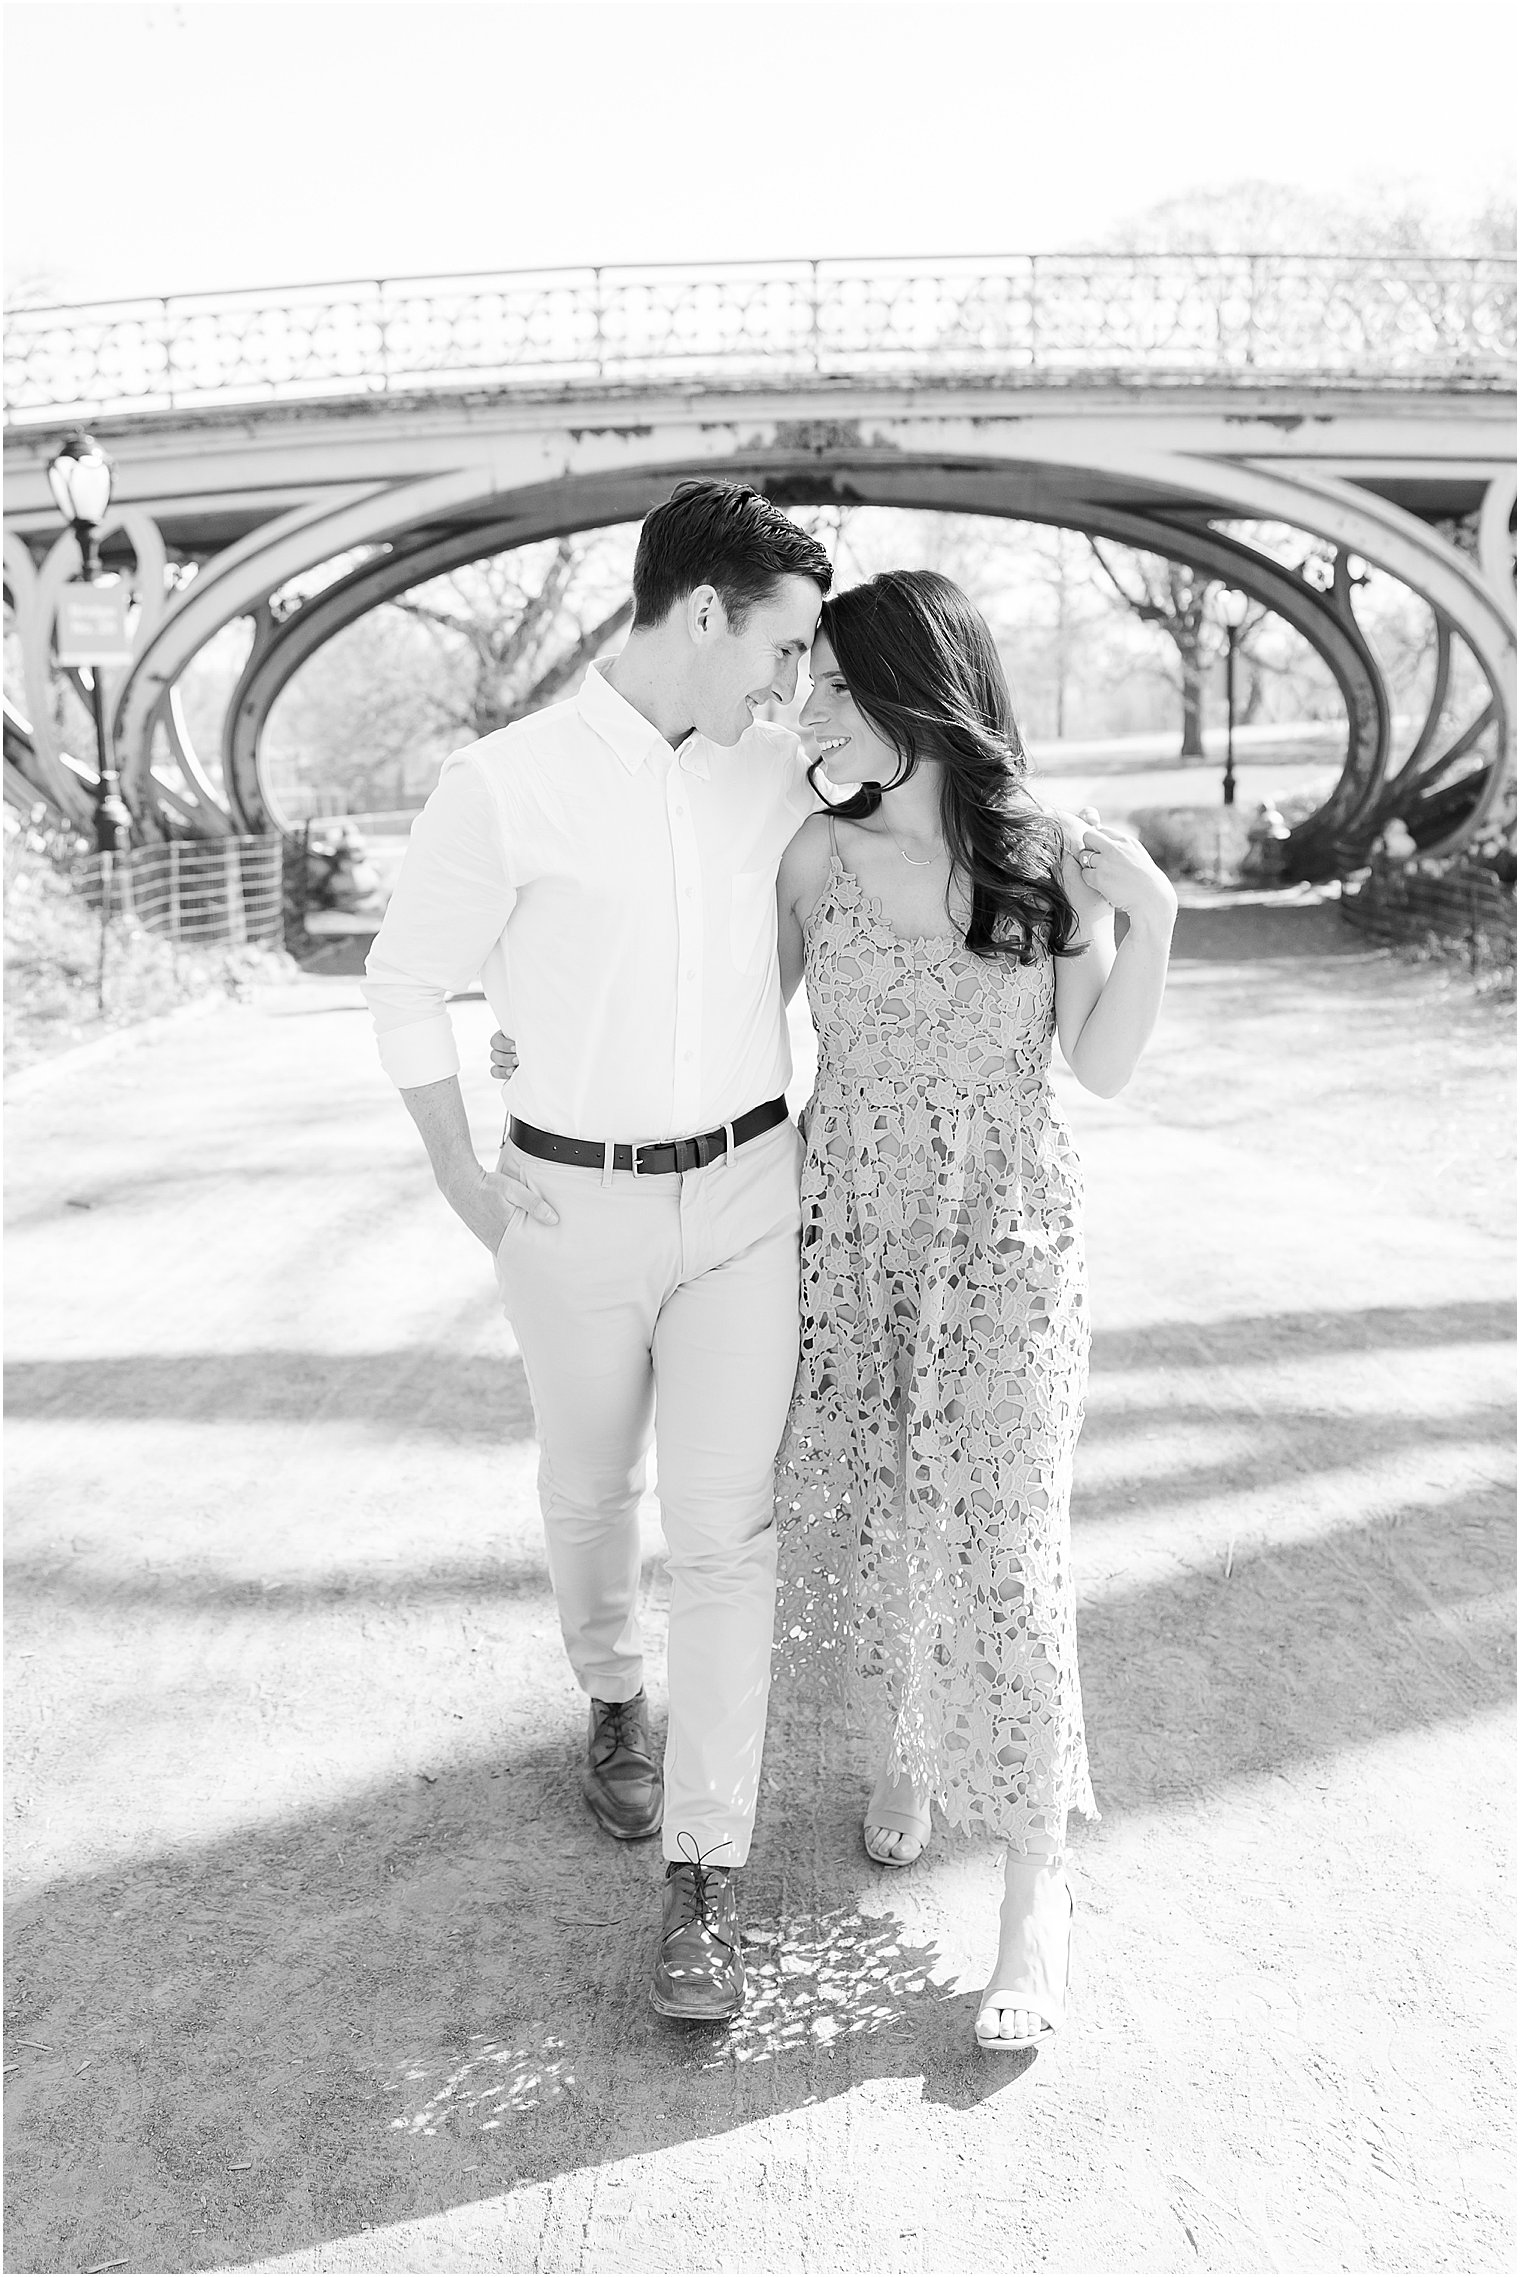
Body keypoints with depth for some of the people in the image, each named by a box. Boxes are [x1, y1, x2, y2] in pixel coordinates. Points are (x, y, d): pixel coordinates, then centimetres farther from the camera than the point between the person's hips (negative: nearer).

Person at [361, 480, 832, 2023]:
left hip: (745, 1195, 2)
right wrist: (464, 1188, -3)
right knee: (589, 1492, 18)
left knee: (725, 1528, -4)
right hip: (577, 1205, -1)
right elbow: (405, 985, -3)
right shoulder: (504, 788, -14)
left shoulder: (776, 777, -1)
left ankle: (704, 1876, 5)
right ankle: (613, 1694, 48)